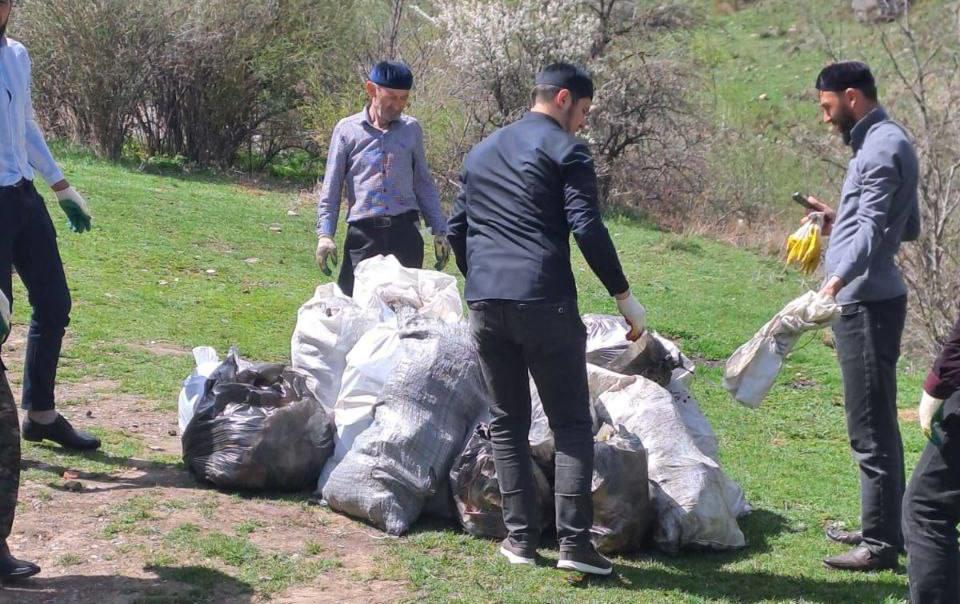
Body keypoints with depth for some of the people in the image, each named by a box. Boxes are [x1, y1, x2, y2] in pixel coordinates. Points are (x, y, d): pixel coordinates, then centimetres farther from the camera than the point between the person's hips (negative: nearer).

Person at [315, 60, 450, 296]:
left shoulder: (412, 129, 11)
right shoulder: (347, 130, 4)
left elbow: (423, 183, 18)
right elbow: (331, 188, 6)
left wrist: (439, 232, 15)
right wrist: (325, 234, -4)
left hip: (405, 231, 2)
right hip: (363, 232, -2)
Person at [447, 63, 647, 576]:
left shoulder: (480, 153, 21)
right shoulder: (565, 150, 0)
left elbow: (456, 230, 23)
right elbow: (587, 229, -10)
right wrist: (623, 295, -5)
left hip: (485, 304, 6)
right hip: (545, 303, -6)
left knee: (506, 423, 13)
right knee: (571, 424, 1)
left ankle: (521, 538, 10)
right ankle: (573, 541, -7)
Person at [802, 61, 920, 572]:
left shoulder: (882, 147, -15)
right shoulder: (883, 142, 18)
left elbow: (874, 229, -28)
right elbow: (907, 227, 24)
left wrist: (838, 280, -41)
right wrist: (838, 220, 23)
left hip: (868, 304, -11)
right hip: (866, 301, 11)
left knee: (871, 428, -6)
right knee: (877, 423, 18)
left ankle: (881, 544, -1)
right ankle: (884, 527, 29)